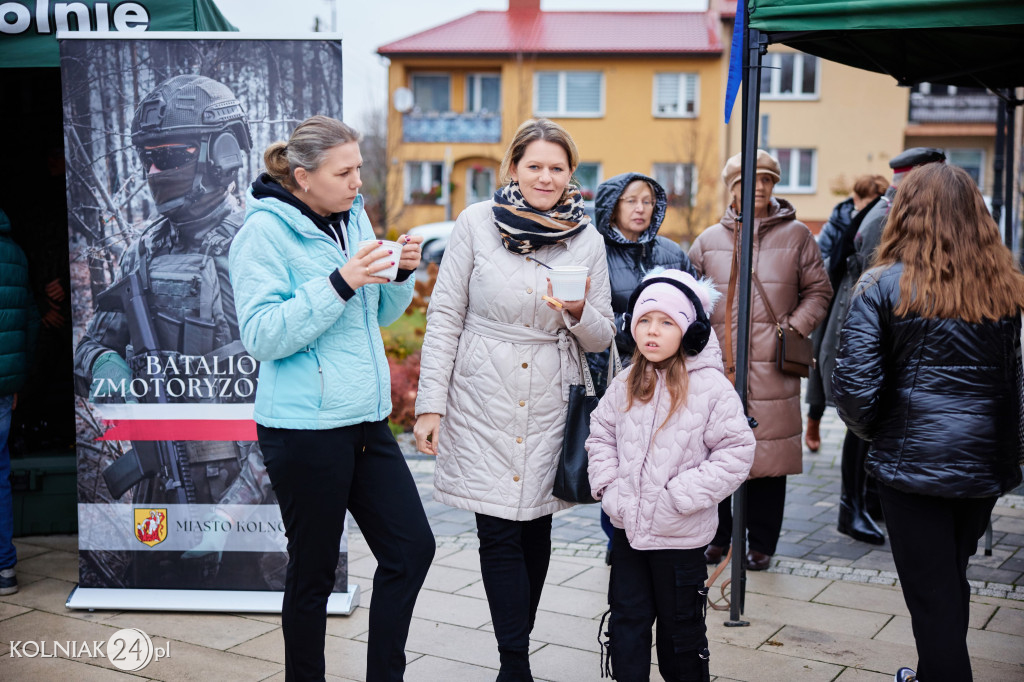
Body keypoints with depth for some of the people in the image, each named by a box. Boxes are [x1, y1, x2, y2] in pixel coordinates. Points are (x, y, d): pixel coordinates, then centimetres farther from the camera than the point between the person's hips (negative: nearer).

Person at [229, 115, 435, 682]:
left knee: (412, 547, 8)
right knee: (313, 571, 5)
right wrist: (340, 283, -25)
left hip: (366, 418, 7)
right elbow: (261, 334, -19)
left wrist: (401, 273, -1)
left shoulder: (353, 217, 10)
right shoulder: (266, 230, -10)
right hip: (305, 427, -7)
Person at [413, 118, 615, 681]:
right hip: (483, 402, -2)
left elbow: (601, 339, 8)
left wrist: (579, 311, -15)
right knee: (499, 535, -3)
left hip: (550, 406, 2)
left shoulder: (587, 240, 3)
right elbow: (444, 317, -1)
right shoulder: (477, 223, -3)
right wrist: (431, 403, -5)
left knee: (536, 530, 10)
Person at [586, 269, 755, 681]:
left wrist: (680, 497, -18)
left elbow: (736, 453, -14)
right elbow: (600, 434, 13)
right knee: (626, 622, 13)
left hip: (680, 537, -4)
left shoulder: (711, 387, -13)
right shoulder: (626, 385, 2)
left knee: (680, 628, 11)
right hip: (627, 528, 4)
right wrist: (608, 487, -1)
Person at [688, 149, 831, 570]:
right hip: (718, 365, 1)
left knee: (769, 455, 1)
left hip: (771, 365, -1)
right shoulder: (709, 240, 10)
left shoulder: (796, 236, 7)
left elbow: (818, 291, 11)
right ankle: (717, 537, 22)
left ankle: (762, 544, 16)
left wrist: (795, 327, -4)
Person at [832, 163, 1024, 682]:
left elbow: (854, 384, -14)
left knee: (932, 594, 4)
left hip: (912, 460, -4)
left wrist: (872, 430, 5)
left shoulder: (882, 287, -10)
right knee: (952, 579, 23)